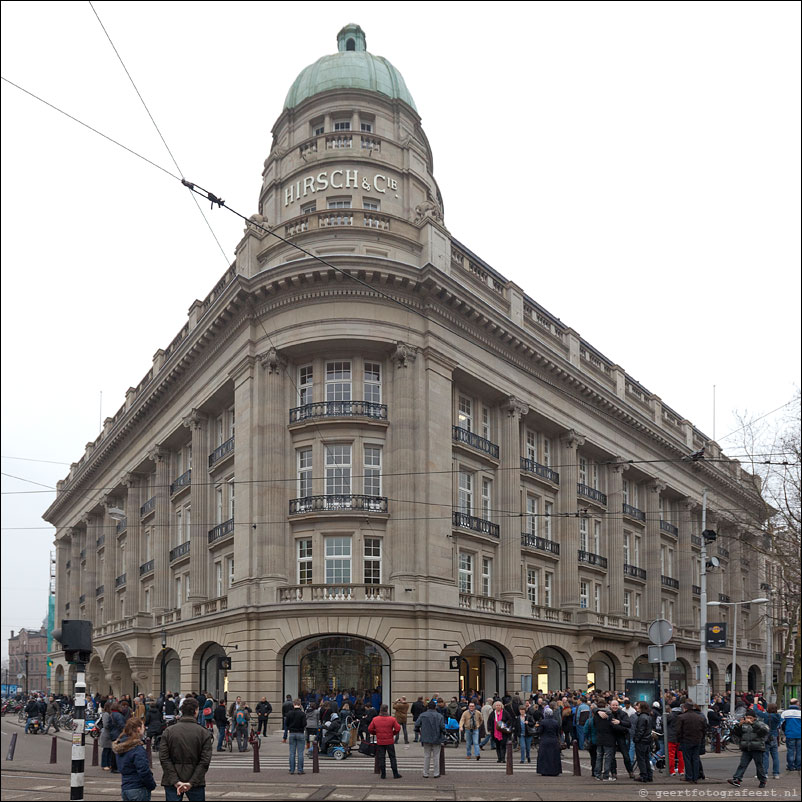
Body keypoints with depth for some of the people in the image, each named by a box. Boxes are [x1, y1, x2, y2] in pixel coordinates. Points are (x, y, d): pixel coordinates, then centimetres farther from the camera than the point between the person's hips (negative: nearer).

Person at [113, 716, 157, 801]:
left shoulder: (121, 746, 9)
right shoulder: (137, 749, -18)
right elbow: (144, 771, -22)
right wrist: (152, 785, -6)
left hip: (125, 789, 8)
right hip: (138, 791, -8)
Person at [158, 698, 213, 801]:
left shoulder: (168, 731, 0)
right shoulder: (204, 733, -4)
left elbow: (164, 759, -6)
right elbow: (205, 761, -10)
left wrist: (175, 781, -9)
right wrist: (191, 783, -11)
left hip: (172, 782, 1)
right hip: (196, 782, -1)